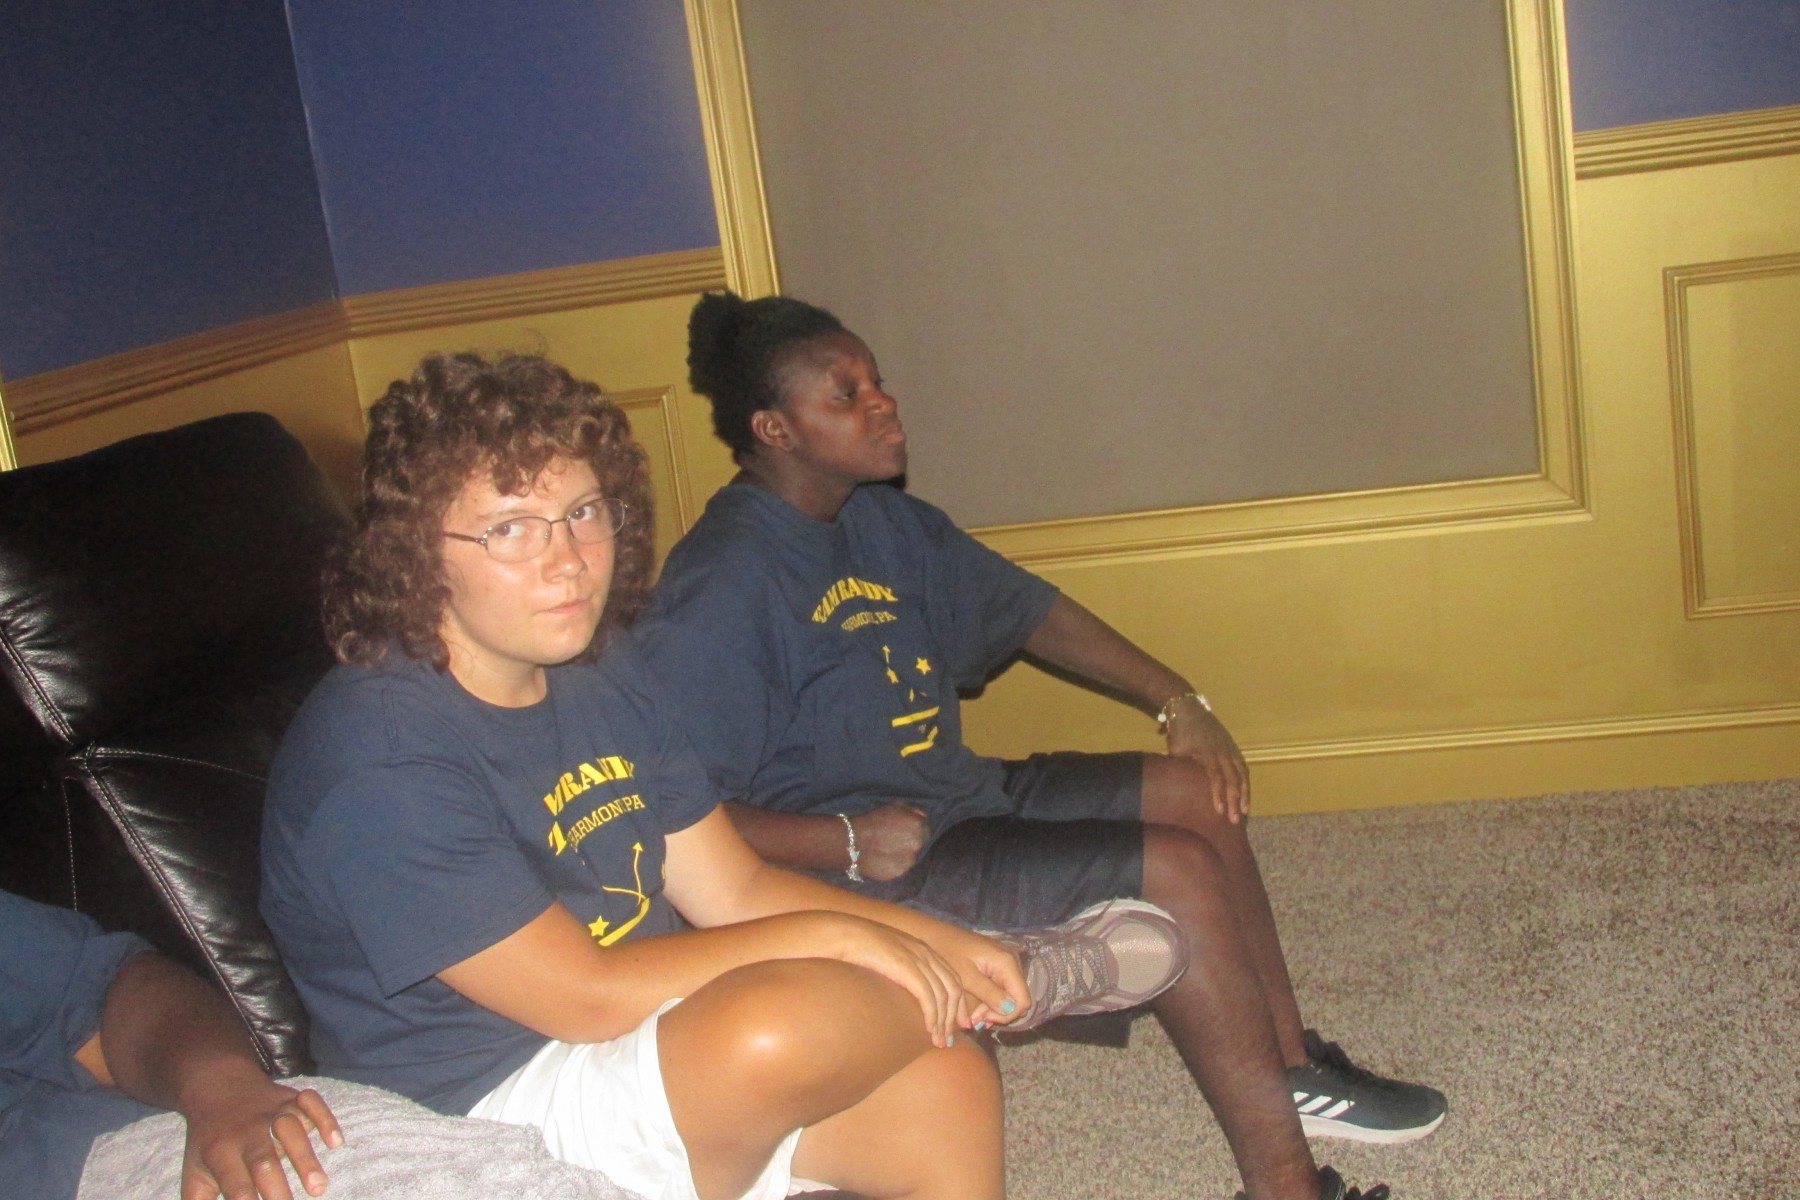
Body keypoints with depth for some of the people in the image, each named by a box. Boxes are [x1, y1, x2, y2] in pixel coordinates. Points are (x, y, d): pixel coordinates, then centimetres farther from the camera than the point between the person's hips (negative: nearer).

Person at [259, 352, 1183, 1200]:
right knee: (782, 1017, -30)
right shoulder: (377, 761, -22)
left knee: (946, 1089, -12)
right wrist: (827, 938, -18)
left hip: (641, 1040, 8)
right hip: (497, 1117, -7)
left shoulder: (601, 675, 5)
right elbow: (585, 996, -22)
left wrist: (938, 943, -8)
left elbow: (736, 891, 5)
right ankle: (1013, 985, -4)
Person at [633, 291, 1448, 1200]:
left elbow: (1024, 609, 16)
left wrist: (1175, 701, 8)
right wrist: (846, 842, -28)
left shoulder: (883, 522, 8)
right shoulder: (719, 588, -20)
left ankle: (1292, 1067, 12)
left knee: (1195, 793, 5)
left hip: (959, 798, 10)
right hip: (860, 869, -10)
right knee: (1175, 869, -18)